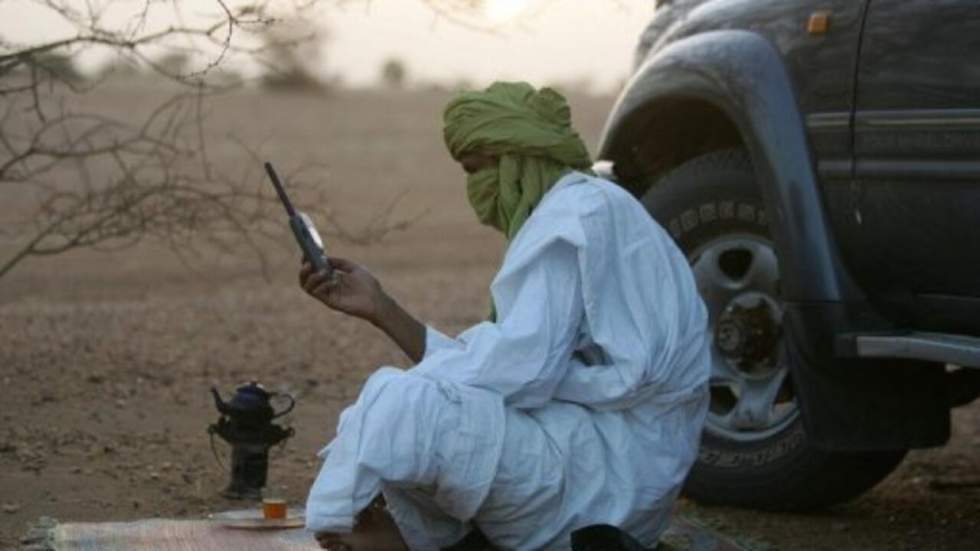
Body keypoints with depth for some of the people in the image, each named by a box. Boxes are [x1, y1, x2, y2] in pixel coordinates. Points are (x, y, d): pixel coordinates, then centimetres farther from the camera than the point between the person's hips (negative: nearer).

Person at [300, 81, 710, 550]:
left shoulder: (580, 215, -10)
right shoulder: (563, 216, 22)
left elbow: (519, 366, -21)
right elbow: (481, 371, 15)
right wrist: (380, 309, 11)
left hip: (605, 468, -11)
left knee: (397, 408, -26)